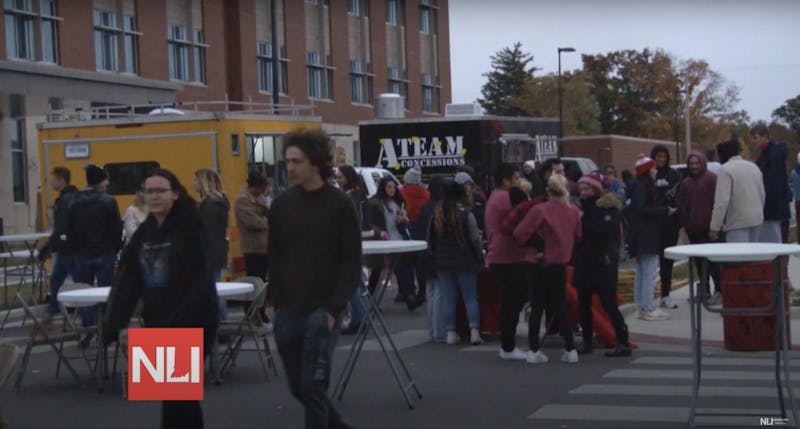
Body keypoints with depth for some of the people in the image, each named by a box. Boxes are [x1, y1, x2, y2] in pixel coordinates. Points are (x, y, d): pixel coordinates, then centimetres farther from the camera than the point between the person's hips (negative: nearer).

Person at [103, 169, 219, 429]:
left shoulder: (191, 228, -10)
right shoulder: (143, 233, 10)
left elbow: (202, 282, -16)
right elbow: (127, 282, 7)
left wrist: (177, 321, -23)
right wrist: (113, 324, -2)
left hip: (191, 324, -6)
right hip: (157, 325, 6)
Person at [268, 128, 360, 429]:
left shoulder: (339, 205, -5)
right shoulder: (281, 204, 6)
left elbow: (352, 262, -5)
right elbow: (275, 258, 12)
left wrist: (334, 308, -13)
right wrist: (278, 301, 4)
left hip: (322, 311, -5)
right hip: (287, 313, 5)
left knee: (313, 386, -8)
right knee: (298, 386, 12)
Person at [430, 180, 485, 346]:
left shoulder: (436, 215, 3)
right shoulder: (466, 215, -10)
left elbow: (431, 240, 8)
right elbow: (475, 239, -9)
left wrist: (435, 258, 16)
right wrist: (480, 259, 1)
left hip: (443, 262, 3)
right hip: (465, 262, -3)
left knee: (448, 298, 6)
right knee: (470, 298, 2)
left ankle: (451, 333, 6)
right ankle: (474, 331, -4)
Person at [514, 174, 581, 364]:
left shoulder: (539, 210, -15)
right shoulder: (573, 211, -2)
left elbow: (520, 234, -16)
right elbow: (577, 236, 10)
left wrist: (528, 245, 3)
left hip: (541, 264, -3)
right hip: (561, 264, 3)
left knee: (537, 307, 5)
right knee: (560, 307, 11)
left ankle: (534, 350, 4)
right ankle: (570, 350, 10)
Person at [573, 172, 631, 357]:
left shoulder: (609, 206, -8)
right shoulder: (583, 205, 11)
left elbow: (604, 230, -21)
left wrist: (582, 221, -18)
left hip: (603, 261, -7)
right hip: (584, 260, 7)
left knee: (608, 303, -7)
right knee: (583, 303, 9)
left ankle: (623, 343, -3)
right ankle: (587, 341, 19)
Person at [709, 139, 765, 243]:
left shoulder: (725, 170, -11)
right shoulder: (754, 167, 15)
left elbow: (721, 201, -18)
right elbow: (762, 195, 18)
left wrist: (714, 228, -17)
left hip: (737, 223, -8)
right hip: (757, 220, 8)